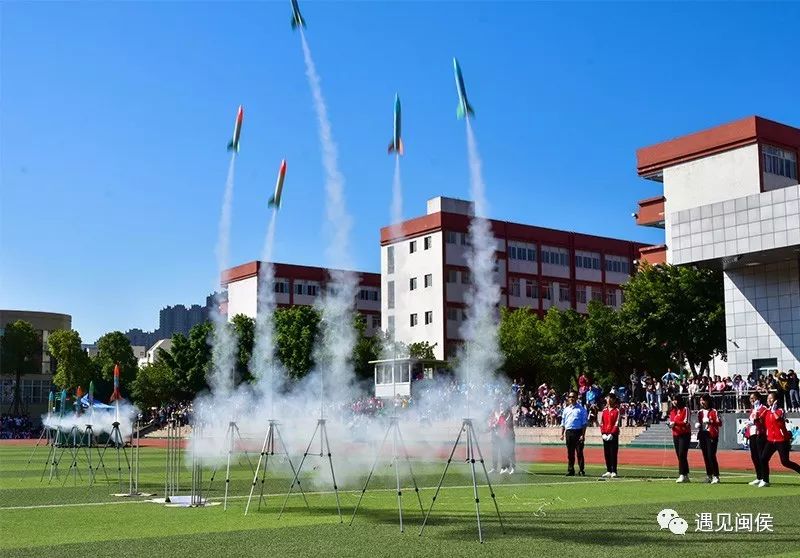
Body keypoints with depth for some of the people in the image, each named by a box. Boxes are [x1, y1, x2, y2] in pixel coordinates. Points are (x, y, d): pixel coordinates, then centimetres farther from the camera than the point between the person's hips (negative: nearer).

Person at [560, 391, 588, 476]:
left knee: (579, 452, -5)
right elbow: (563, 423, 19)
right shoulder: (566, 409, 16)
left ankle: (581, 470, 0)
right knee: (570, 453, 6)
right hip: (568, 432, 4)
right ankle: (570, 470, 10)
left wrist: (583, 435, -10)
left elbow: (584, 423, -2)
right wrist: (562, 434, 10)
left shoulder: (581, 409, 1)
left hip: (578, 432, -4)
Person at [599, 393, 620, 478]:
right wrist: (603, 433, -3)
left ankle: (614, 472, -3)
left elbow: (617, 424, -9)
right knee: (606, 454, 7)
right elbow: (601, 423, 9)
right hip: (605, 435, 5)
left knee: (613, 454, -6)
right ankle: (608, 471, 13)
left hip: (613, 435, -5)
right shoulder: (604, 411, 12)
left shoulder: (617, 410, -3)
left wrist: (611, 434, -15)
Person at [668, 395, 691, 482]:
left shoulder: (685, 409, -6)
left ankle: (682, 475, -13)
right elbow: (671, 422, 17)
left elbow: (686, 422, -14)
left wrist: (675, 423, -21)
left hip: (685, 435, -7)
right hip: (675, 435, 7)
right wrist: (670, 424, -5)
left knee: (682, 455, -13)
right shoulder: (672, 411, 14)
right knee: (679, 456, 7)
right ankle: (686, 476, 13)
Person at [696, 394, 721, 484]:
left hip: (711, 435, -6)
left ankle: (716, 476, -8)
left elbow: (719, 423, -10)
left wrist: (711, 421, -25)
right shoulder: (700, 412, 15)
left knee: (711, 455, -13)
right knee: (705, 456, 8)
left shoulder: (713, 411, -4)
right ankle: (709, 475, 17)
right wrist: (697, 425, 4)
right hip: (702, 435, 6)